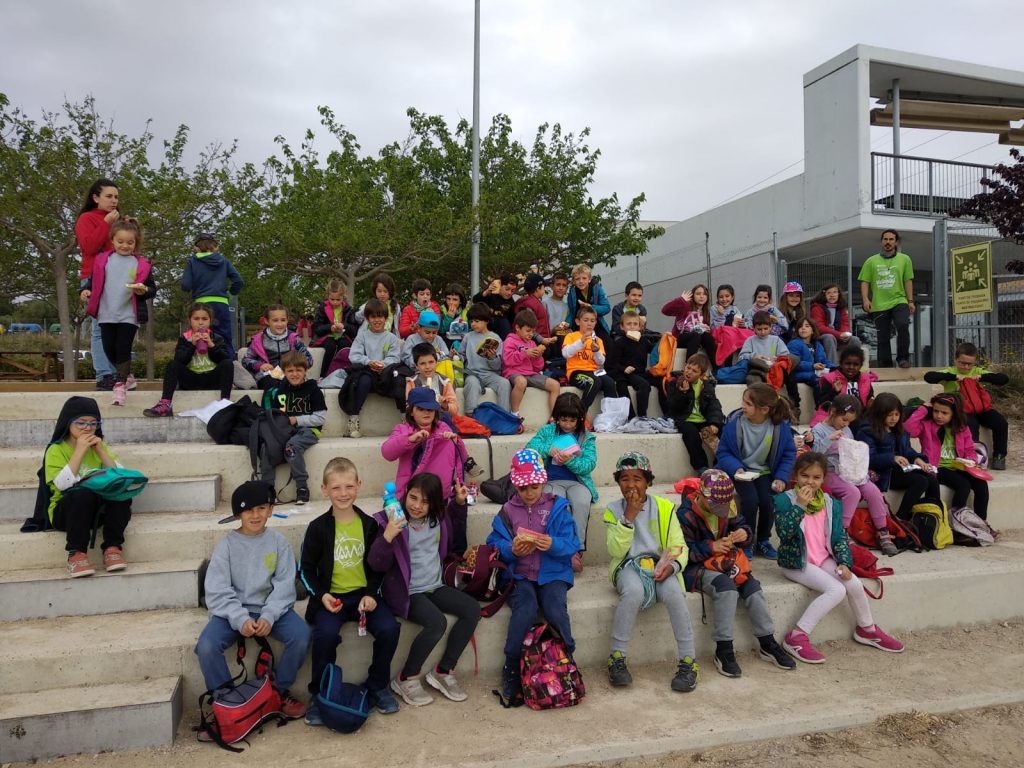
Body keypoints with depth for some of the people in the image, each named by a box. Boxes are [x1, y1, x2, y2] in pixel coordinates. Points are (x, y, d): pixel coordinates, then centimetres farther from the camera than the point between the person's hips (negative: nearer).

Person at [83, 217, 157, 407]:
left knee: (123, 350, -5)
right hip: (106, 315, 3)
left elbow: (152, 289, 1)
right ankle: (127, 377, 30)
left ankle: (120, 386, 4)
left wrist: (144, 290, -20)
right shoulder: (103, 260, 6)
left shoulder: (141, 264, 0)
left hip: (129, 316, -3)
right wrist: (87, 290, -6)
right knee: (109, 350, 8)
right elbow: (95, 281, 13)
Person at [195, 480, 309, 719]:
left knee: (301, 635, -24)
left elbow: (284, 586, -4)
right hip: (233, 611, 0)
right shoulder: (227, 544, -2)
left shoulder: (278, 542, 1)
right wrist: (240, 619, -22)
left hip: (271, 608, 0)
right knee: (206, 645, -26)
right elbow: (217, 591, -8)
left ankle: (280, 690, 2)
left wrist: (269, 616, -21)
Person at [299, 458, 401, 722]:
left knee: (389, 628, -22)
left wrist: (371, 594, -5)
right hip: (330, 597, -2)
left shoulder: (369, 524, 3)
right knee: (326, 634, -31)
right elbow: (305, 569, 4)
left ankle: (377, 687, 3)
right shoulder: (318, 527, -2)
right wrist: (321, 595, -11)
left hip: (364, 594, 2)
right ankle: (320, 695, -6)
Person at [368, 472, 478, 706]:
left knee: (472, 609, -13)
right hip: (406, 592, -6)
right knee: (437, 623, -29)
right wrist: (387, 537, -36)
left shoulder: (439, 518, 4)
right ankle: (405, 679, -4)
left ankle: (443, 671, 1)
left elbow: (455, 543, 23)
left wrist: (459, 503, 11)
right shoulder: (392, 521, -14)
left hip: (435, 586, 7)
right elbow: (378, 565, -16)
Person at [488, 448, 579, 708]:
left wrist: (553, 544, -25)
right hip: (520, 575, 0)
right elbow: (494, 545, 1)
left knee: (555, 610, -28)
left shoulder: (557, 507, 3)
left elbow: (572, 544, -5)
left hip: (553, 573, 0)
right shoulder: (507, 511, 7)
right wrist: (511, 549, -19)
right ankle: (511, 673, -14)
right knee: (526, 609, -30)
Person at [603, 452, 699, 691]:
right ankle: (617, 658, -20)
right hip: (629, 567, -1)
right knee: (634, 590, -35)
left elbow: (679, 546, 4)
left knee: (674, 592, -32)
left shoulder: (665, 508, 5)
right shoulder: (613, 510, 4)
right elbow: (616, 551, -7)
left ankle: (688, 661, -17)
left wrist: (673, 564, -18)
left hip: (660, 566, 1)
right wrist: (629, 516, -13)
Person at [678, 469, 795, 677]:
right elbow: (683, 552, -16)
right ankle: (723, 650, -24)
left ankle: (767, 643, -1)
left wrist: (744, 533, -12)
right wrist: (711, 547, -24)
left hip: (725, 562, 6)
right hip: (695, 568, -6)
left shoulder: (728, 506, 3)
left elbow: (740, 525, 12)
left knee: (751, 586, -17)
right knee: (726, 586, -33)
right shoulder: (685, 515, -15)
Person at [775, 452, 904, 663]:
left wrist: (844, 562, -7)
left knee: (855, 584, -14)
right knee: (836, 590, -24)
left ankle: (867, 629, 17)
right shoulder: (784, 499, -10)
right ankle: (797, 637, -19)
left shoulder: (830, 503, 7)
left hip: (824, 560, 6)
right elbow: (784, 532, -22)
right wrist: (800, 505, -26)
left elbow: (839, 536, 7)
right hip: (796, 562, -5)